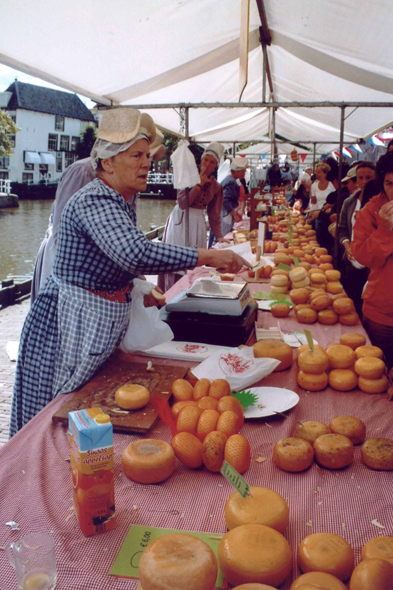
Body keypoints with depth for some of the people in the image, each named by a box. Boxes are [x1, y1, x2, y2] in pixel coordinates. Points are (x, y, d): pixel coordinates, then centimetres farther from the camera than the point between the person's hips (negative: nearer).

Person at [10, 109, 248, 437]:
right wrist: (207, 256, -34)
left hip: (102, 324, 9)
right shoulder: (94, 201, -22)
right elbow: (137, 254, -38)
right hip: (70, 325, -9)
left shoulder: (121, 203, 10)